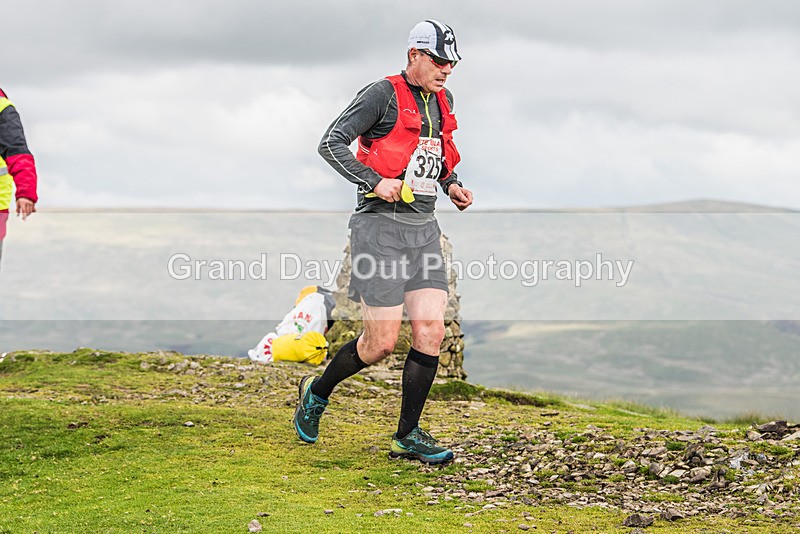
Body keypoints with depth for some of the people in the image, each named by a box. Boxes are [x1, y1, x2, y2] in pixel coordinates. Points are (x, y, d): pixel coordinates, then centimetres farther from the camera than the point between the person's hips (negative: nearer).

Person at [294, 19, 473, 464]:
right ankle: (317, 393, 21)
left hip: (425, 230, 7)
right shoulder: (383, 94, -9)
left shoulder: (443, 100, 15)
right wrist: (375, 181, -23)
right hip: (382, 228, -7)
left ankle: (408, 436, 7)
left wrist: (451, 184, 14)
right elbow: (331, 144, -13)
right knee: (382, 343, -6)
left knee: (431, 331, -4)